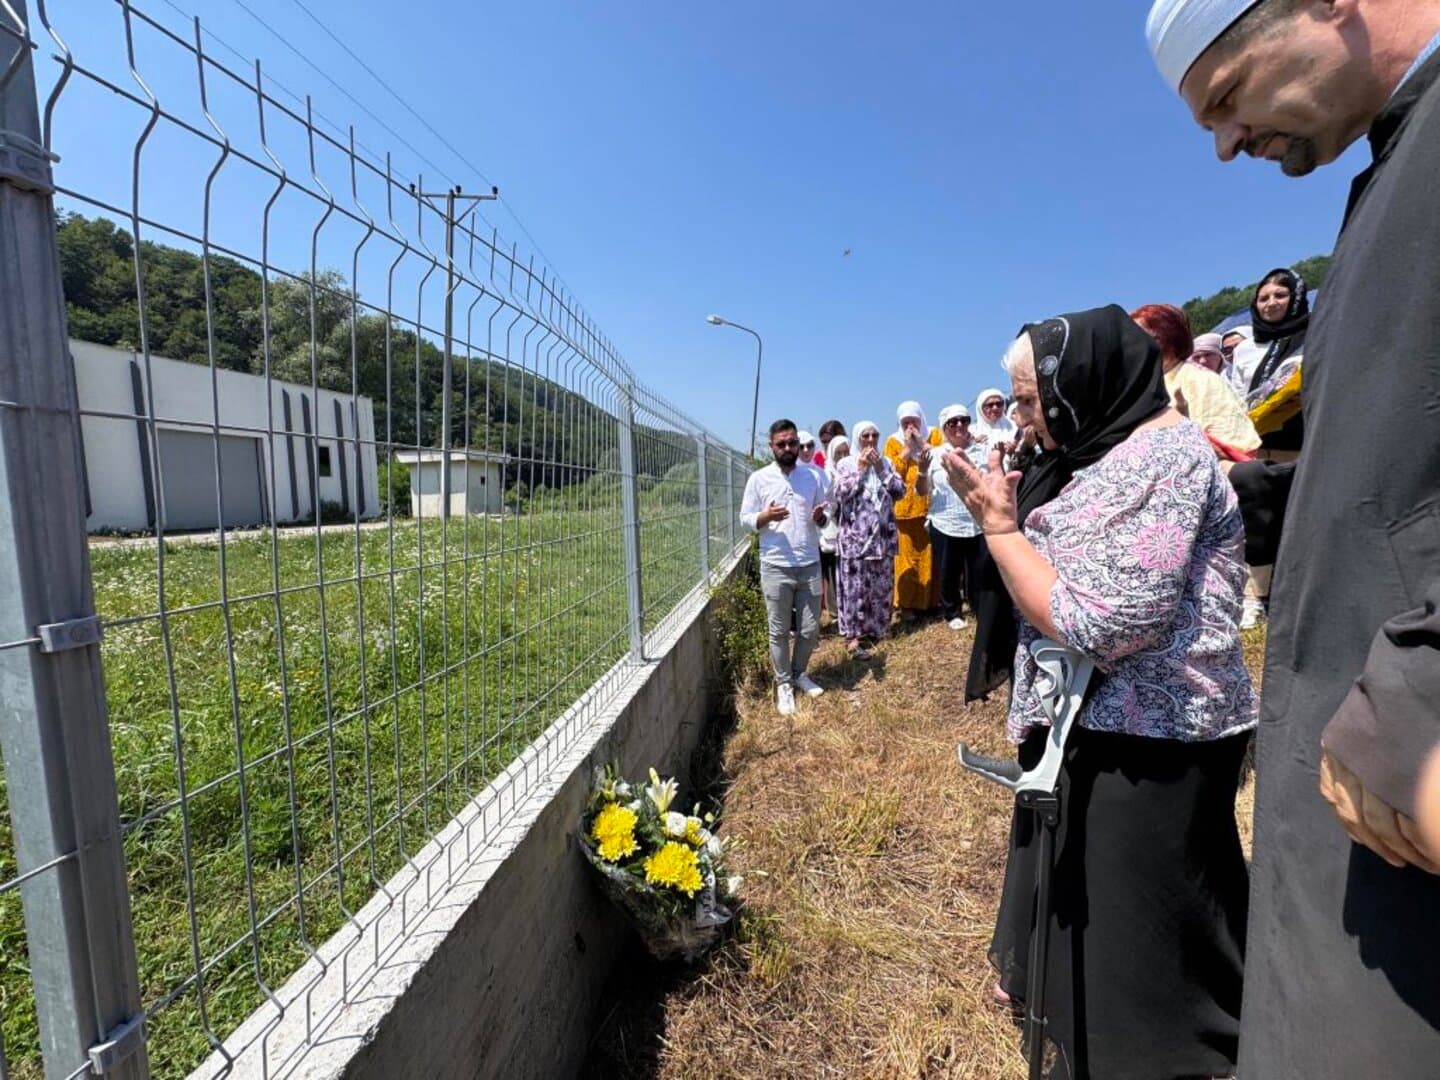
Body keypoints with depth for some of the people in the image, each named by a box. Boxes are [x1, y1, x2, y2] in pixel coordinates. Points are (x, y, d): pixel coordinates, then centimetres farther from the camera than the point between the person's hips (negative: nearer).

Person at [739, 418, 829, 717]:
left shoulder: (813, 475, 5)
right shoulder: (758, 478, -2)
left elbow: (825, 514, 12)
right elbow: (745, 518, 0)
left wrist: (820, 517, -11)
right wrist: (766, 517, -20)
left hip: (810, 565, 3)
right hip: (775, 567, -2)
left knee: (810, 629, 12)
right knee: (779, 631, 7)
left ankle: (799, 673, 36)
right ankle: (783, 683, 25)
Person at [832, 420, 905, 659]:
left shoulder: (886, 462, 11)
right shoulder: (846, 464, 1)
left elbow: (900, 491, 2)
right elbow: (839, 494, -12)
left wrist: (881, 469, -6)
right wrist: (860, 468, -10)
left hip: (883, 533, 4)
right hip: (855, 535, -4)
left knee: (882, 584, 9)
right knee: (855, 585, -4)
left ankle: (875, 628, 23)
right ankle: (852, 635, 0)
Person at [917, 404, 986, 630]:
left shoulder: (982, 451, 7)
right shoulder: (935, 455, 4)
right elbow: (923, 491, 5)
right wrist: (922, 469, -11)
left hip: (978, 524, 0)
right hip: (944, 524, 0)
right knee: (948, 573, 8)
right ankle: (952, 613, 25)